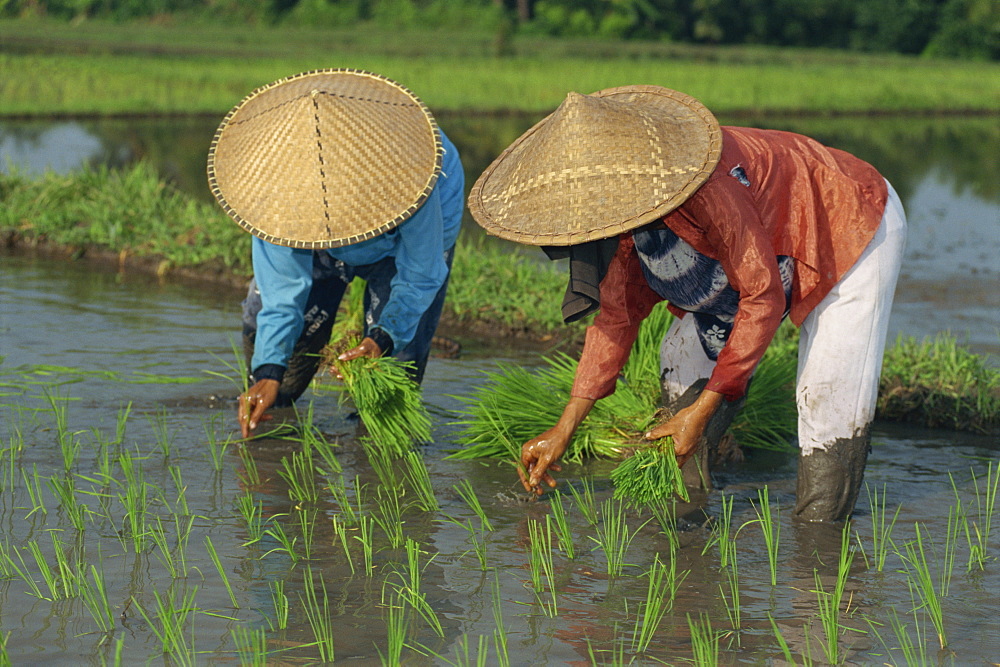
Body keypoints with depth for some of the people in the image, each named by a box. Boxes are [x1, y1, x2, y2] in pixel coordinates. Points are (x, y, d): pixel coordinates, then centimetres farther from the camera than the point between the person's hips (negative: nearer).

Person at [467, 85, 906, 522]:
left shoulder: (705, 190, -42)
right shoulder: (619, 205, -15)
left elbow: (762, 297, -32)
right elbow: (618, 315, -2)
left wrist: (703, 409, -29)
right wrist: (564, 429, -4)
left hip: (857, 222, -8)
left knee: (829, 398, -17)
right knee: (683, 356, 0)